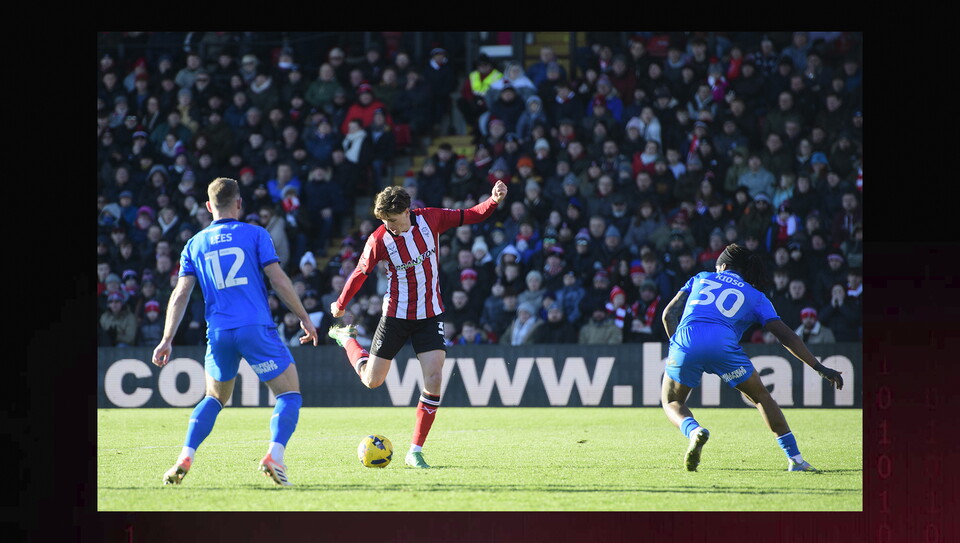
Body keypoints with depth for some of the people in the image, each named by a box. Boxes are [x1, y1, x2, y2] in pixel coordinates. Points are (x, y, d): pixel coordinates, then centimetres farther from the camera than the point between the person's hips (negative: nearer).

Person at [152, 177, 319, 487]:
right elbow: (279, 281, -2)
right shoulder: (255, 234, 3)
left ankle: (185, 459, 8)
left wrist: (167, 340, 5)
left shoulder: (195, 244, 11)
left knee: (214, 398, 23)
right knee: (290, 394, 3)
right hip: (257, 328, -4)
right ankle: (274, 457, -19)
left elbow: (181, 294, 5)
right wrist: (305, 319, 6)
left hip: (218, 334, 4)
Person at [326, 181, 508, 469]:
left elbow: (471, 216, 0)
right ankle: (346, 338, 39)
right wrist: (340, 305, 12)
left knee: (433, 379, -13)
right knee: (372, 380, 6)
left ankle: (416, 450, -3)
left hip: (430, 315, 1)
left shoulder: (430, 218, -11)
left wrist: (494, 201, -18)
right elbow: (360, 274, 0)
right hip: (396, 314, -1)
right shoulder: (379, 240, -16)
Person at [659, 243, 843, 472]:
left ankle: (694, 431, -13)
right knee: (761, 396, 21)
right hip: (724, 345, 0)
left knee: (672, 402, 22)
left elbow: (669, 314, 20)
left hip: (684, 342, 0)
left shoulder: (701, 278, 28)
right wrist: (819, 368, 18)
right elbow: (786, 336, 16)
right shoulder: (756, 297, 24)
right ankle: (795, 458, 15)